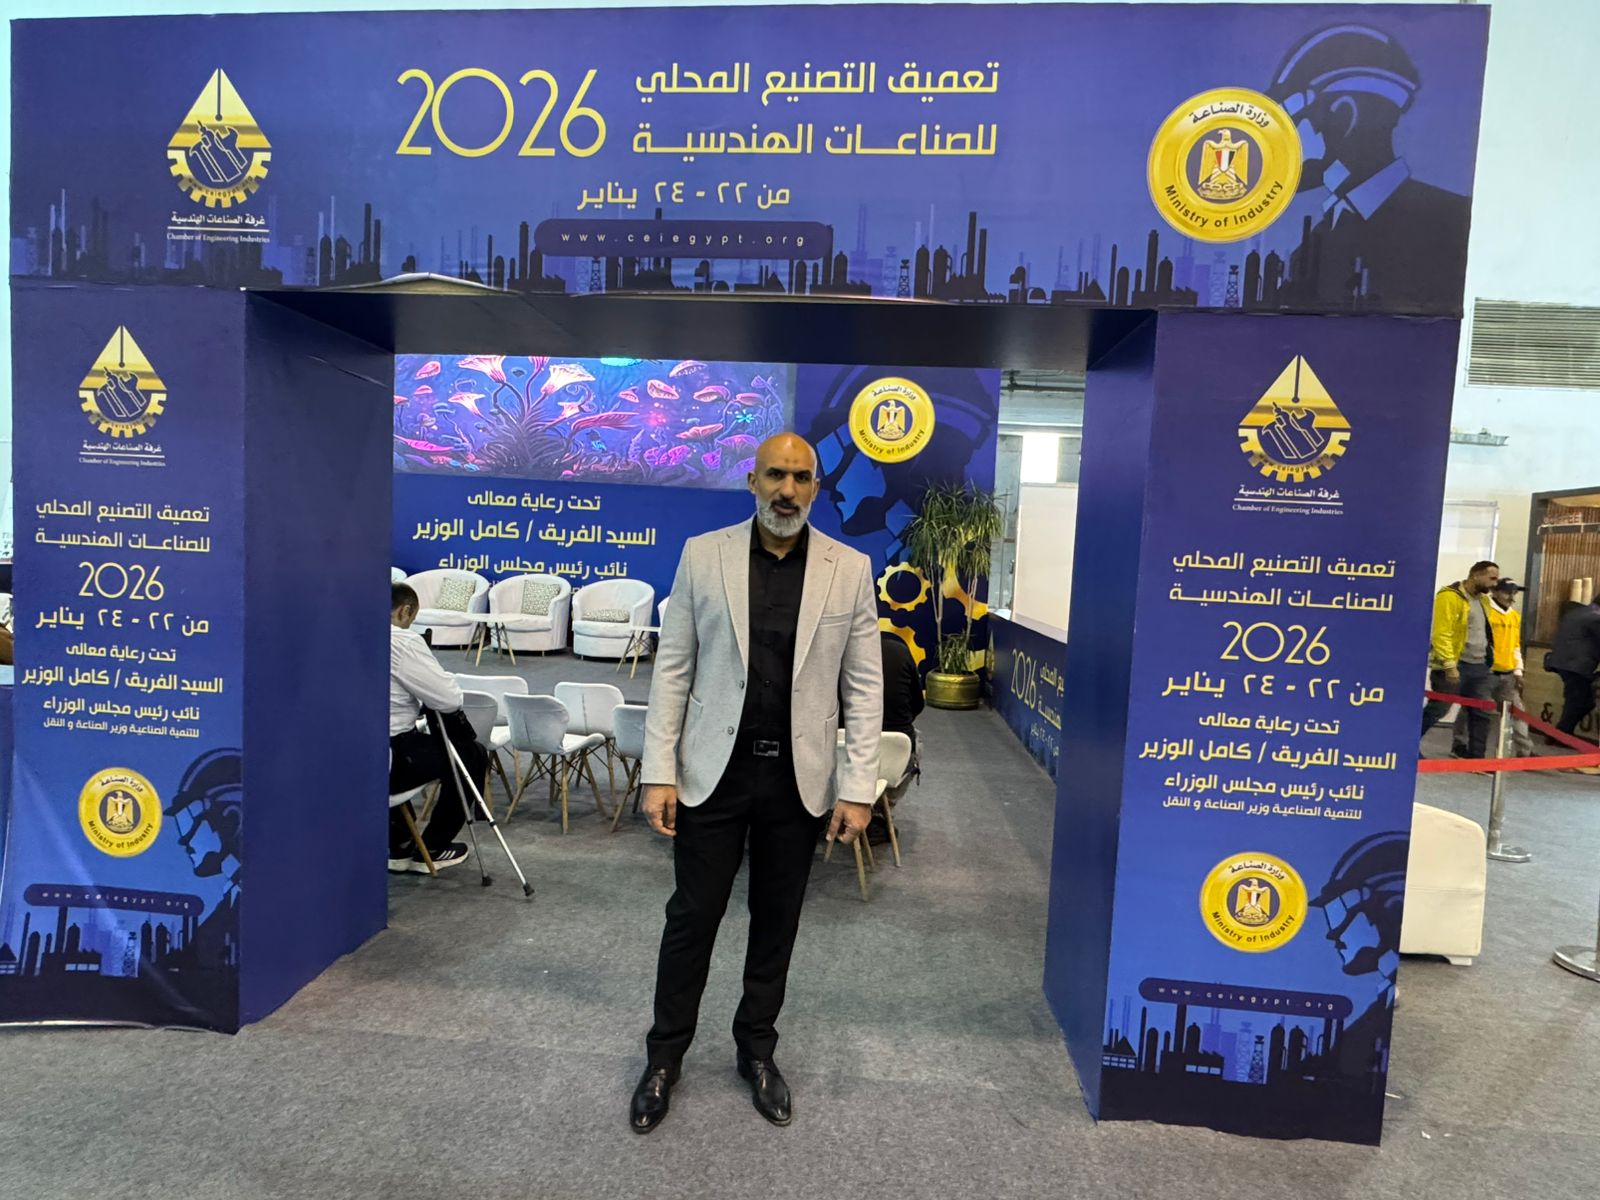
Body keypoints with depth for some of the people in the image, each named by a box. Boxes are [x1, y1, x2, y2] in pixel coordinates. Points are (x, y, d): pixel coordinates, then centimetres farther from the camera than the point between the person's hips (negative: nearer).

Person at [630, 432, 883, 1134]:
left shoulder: (850, 569, -2)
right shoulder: (702, 555, -3)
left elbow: (863, 686, -1)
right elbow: (673, 669, -1)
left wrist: (857, 788, -5)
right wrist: (658, 774, -5)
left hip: (798, 779, 1)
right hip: (713, 772, 0)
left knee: (777, 921, 15)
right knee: (692, 917, 10)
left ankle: (757, 1050, 38)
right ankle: (665, 1056, 33)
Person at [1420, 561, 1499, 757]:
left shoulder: (1483, 600, 16)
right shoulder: (1450, 596, -13)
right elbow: (1442, 634, -19)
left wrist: (1488, 659, 19)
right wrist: (1450, 665, -24)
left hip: (1479, 667, 9)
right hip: (1455, 667, -9)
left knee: (1481, 713, 8)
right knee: (1436, 710, -3)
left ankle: (1475, 757, 15)